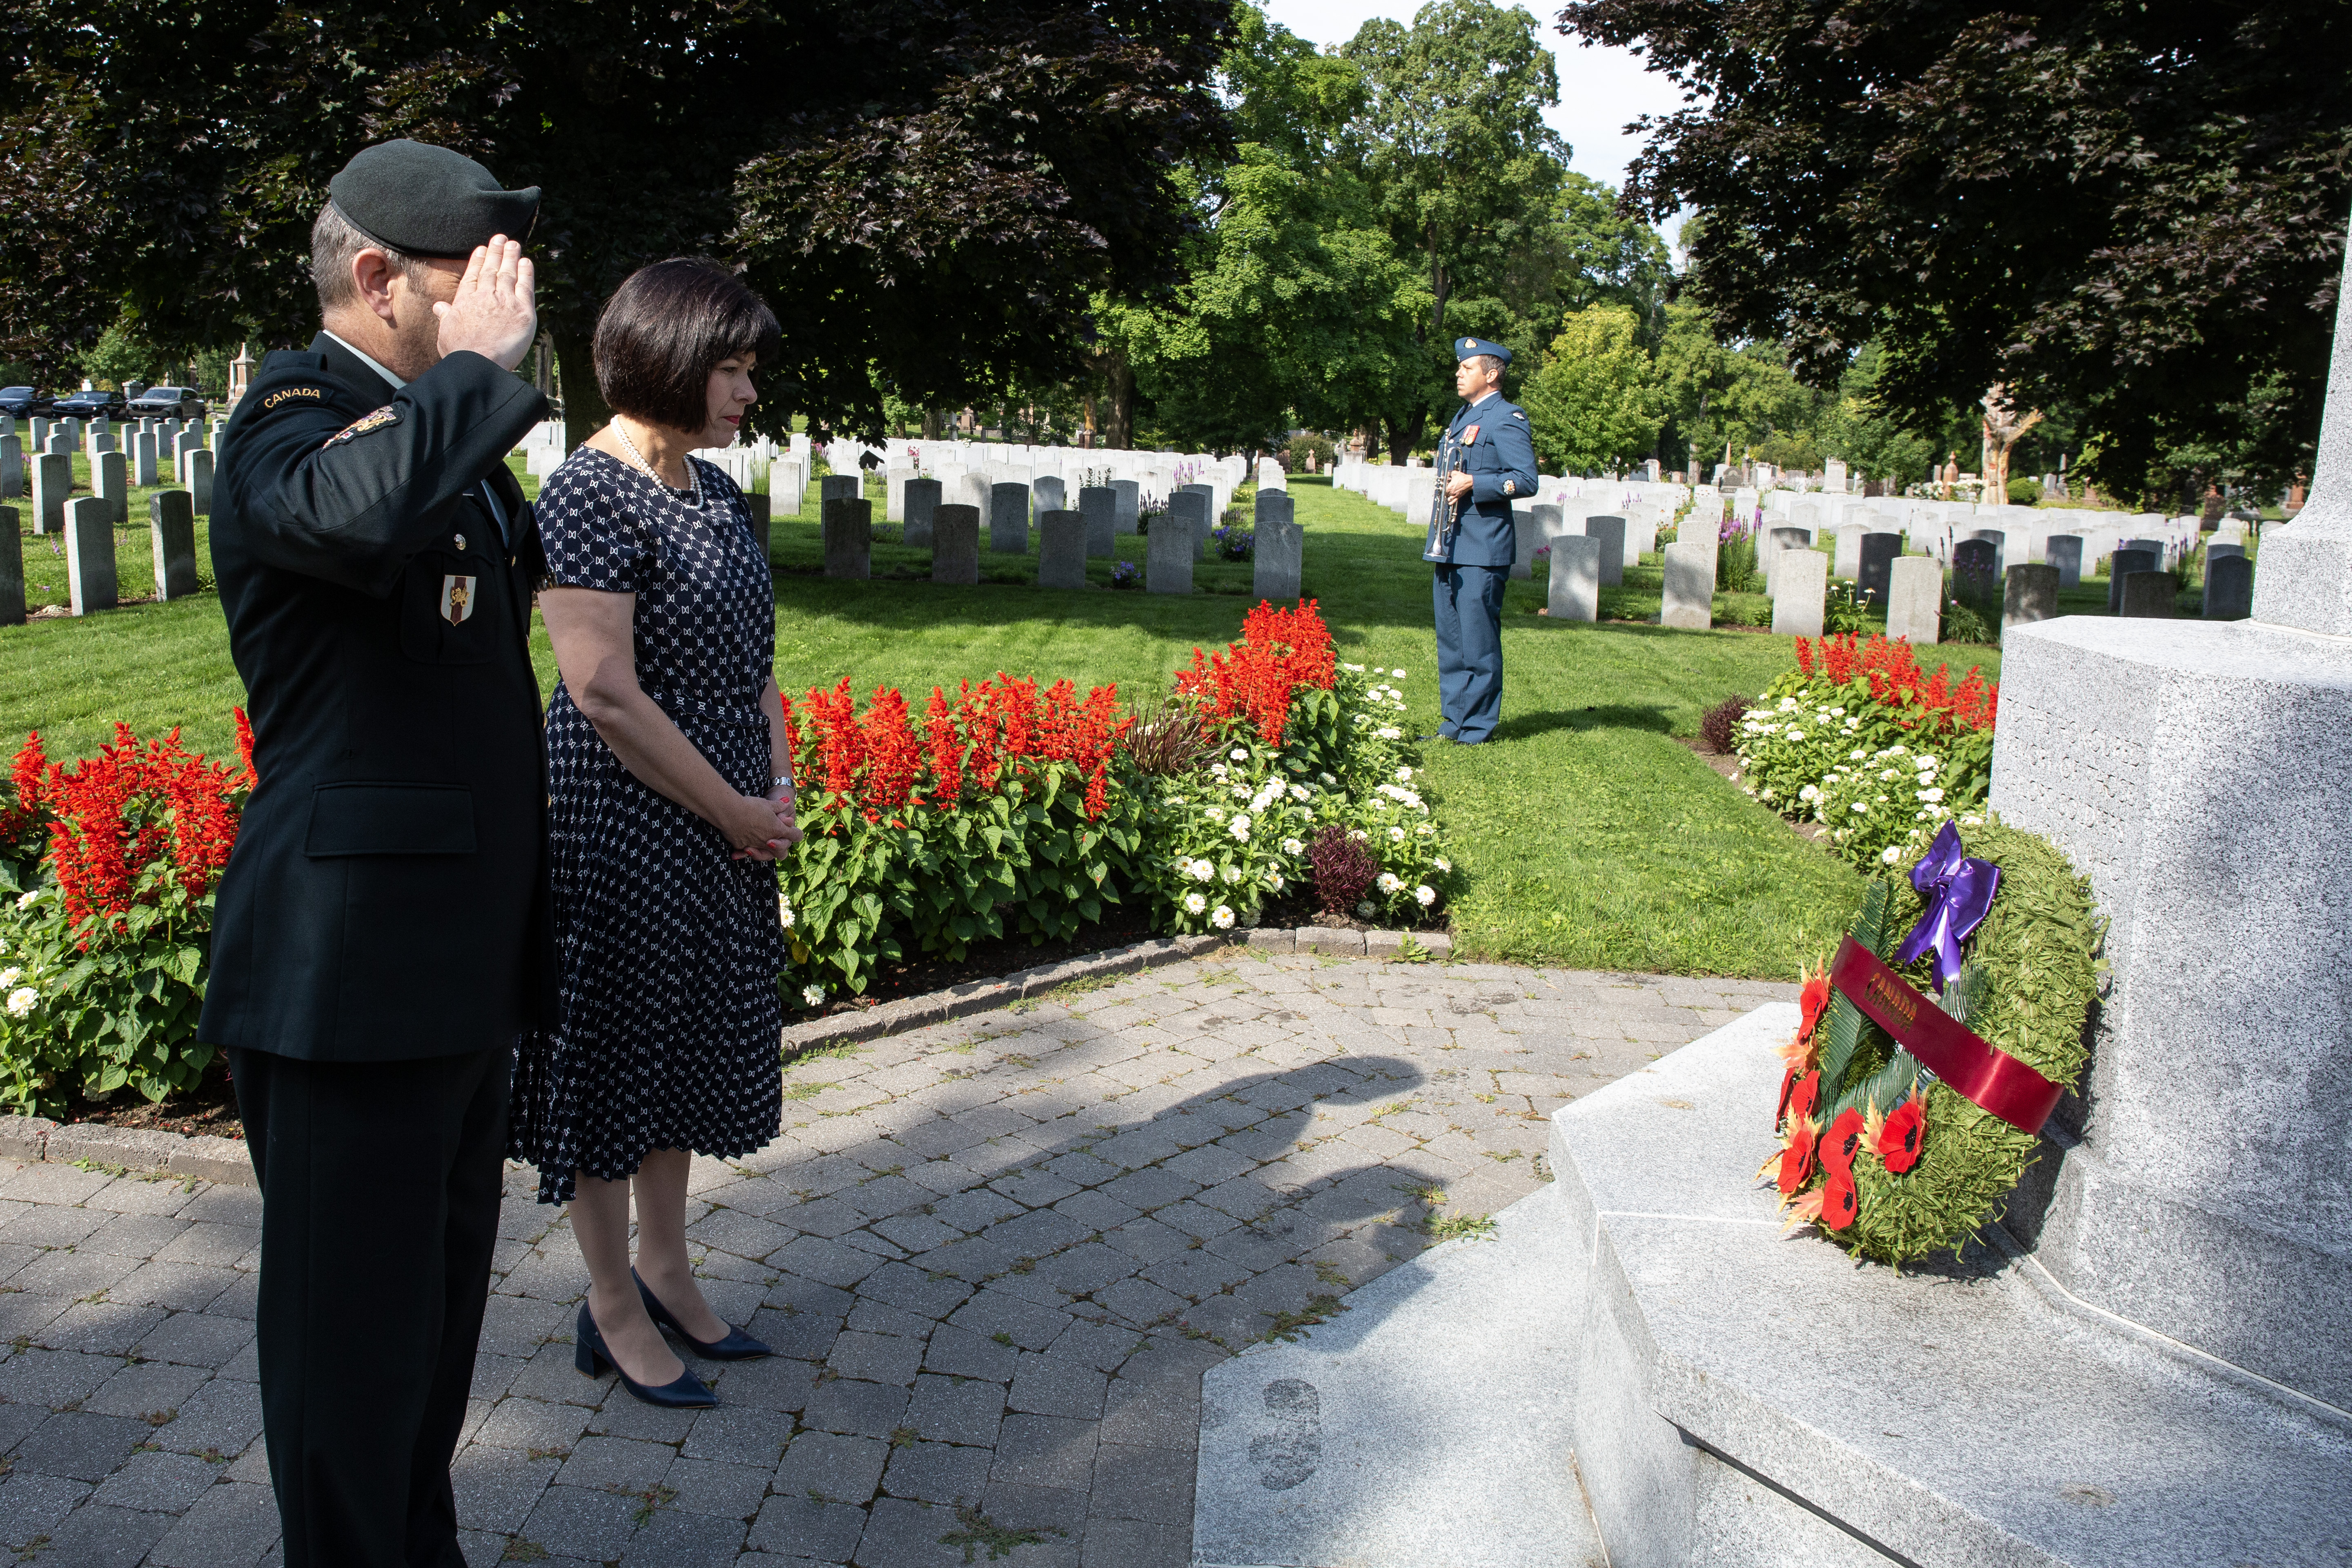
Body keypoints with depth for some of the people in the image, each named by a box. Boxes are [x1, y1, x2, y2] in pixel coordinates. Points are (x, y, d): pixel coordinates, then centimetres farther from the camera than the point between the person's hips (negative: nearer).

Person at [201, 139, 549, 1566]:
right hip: (353, 978, -10)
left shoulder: (444, 426, 15)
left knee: (438, 1307, 22)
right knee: (355, 1339, 4)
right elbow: (357, 511, -41)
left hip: (460, 967, 10)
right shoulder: (297, 418, -14)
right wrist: (479, 365, -25)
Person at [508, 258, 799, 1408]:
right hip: (625, 819, -8)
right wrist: (737, 810, -15)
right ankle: (615, 1311, 22)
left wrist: (780, 784, 2)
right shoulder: (590, 494, -16)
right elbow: (604, 691, -22)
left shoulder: (714, 489, 10)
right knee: (617, 1047, 5)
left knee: (689, 1043, 18)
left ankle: (665, 1269, 35)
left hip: (723, 817, 9)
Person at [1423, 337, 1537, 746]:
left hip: (1482, 549, -9)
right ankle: (1454, 723, 19)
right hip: (1450, 546, 9)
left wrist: (1473, 484, -23)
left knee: (1478, 642, -5)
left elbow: (1526, 481, -16)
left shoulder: (1507, 418, -7)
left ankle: (1478, 729, 2)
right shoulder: (1462, 418, 21)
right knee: (1450, 640, 11)